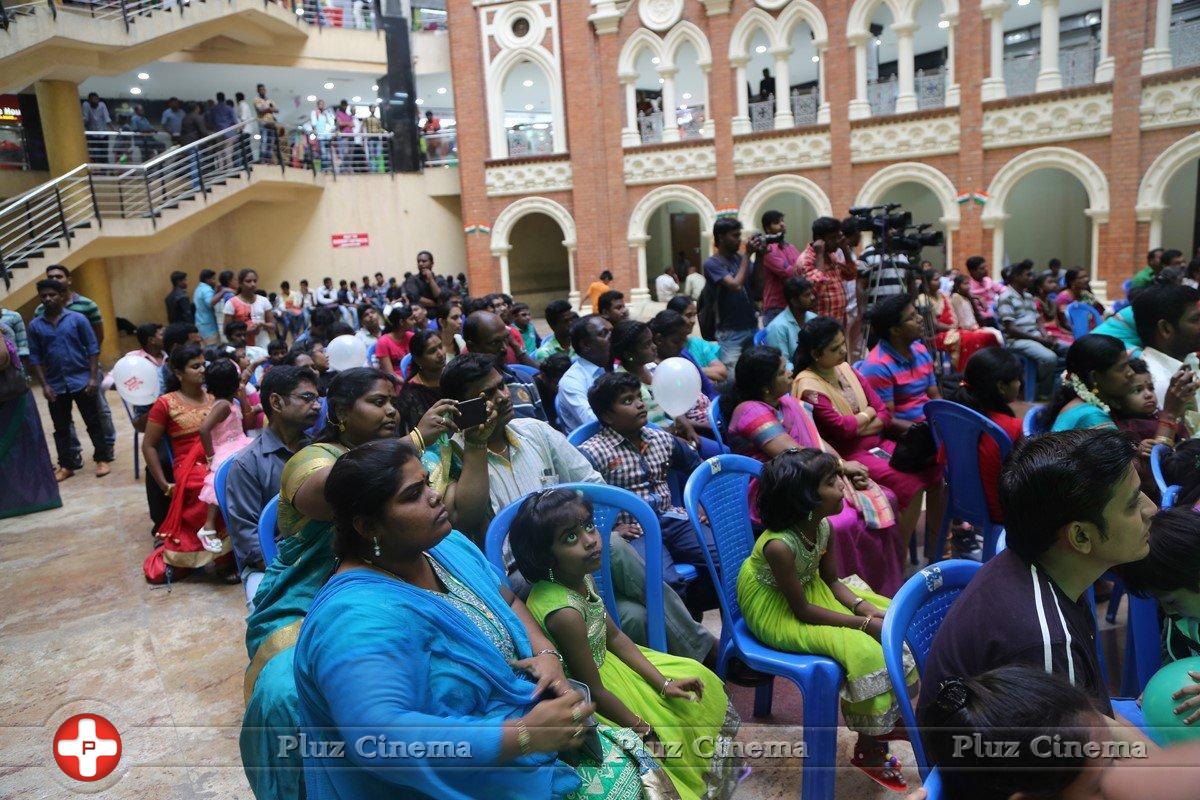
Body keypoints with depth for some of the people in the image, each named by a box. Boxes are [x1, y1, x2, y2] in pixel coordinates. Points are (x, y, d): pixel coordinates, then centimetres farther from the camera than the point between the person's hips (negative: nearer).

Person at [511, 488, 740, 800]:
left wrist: (663, 683, 0)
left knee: (697, 678, 15)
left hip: (602, 661, 8)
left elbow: (614, 636, 4)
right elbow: (594, 692, -25)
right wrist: (646, 731, -13)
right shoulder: (565, 613, -35)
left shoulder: (582, 577, -9)